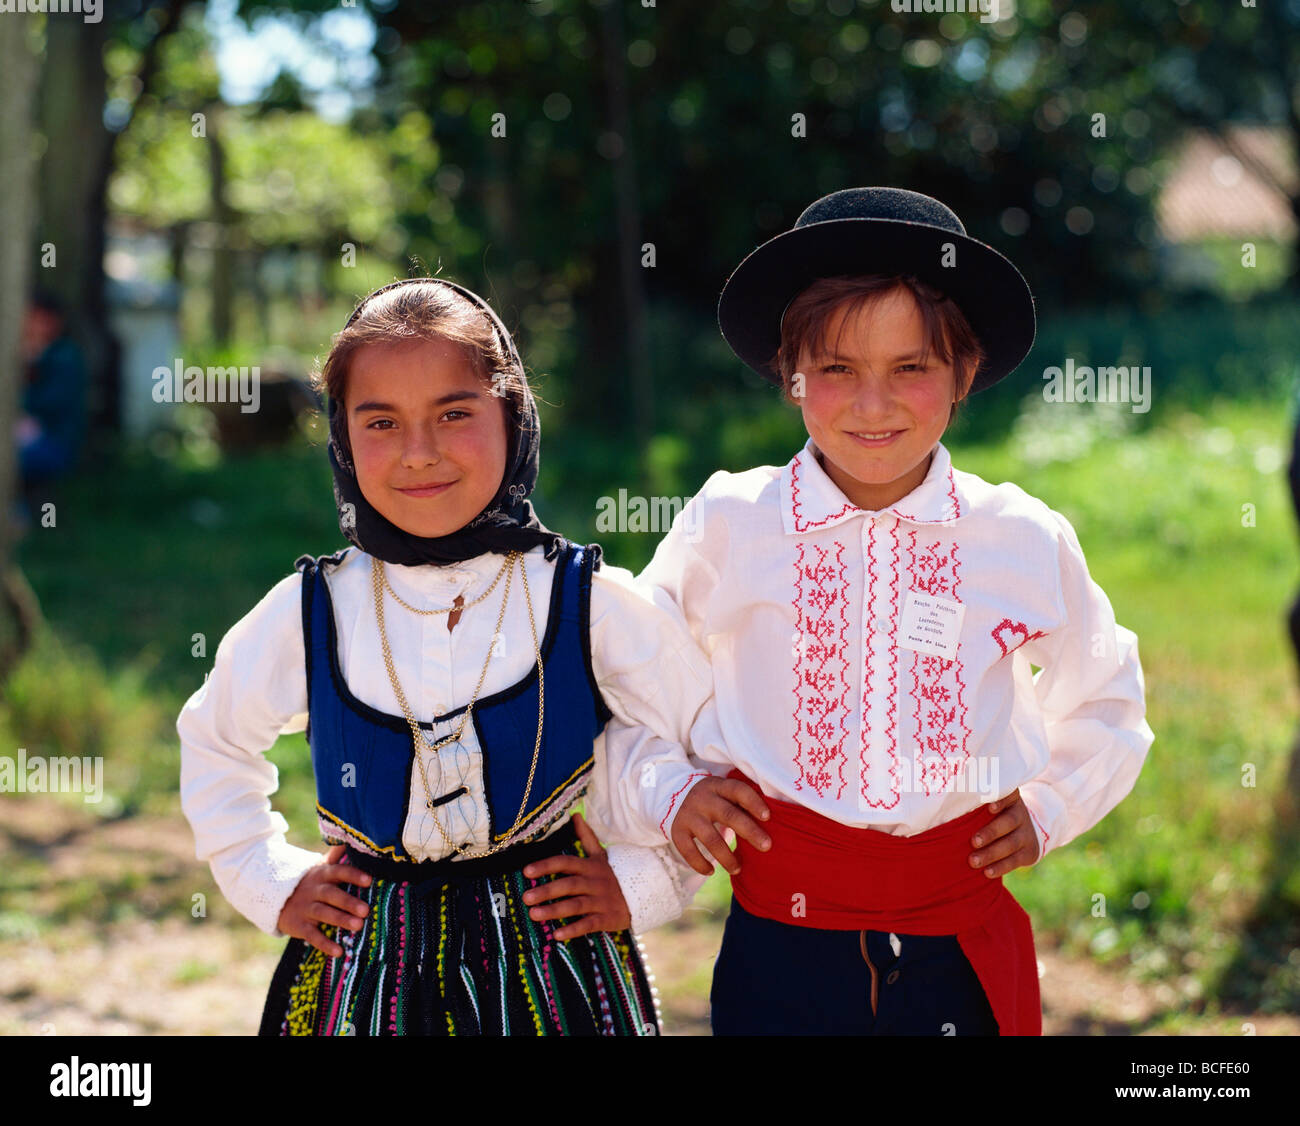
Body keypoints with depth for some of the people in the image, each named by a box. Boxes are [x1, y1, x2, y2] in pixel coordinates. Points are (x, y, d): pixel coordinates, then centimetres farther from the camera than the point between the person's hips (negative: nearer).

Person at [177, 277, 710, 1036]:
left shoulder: (593, 606, -8)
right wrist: (271, 881, 8)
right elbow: (214, 744, 16)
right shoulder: (309, 615, -3)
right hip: (364, 967, 1)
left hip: (549, 964, -1)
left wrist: (643, 880, -1)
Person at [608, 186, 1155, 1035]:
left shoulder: (1027, 541, 0)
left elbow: (1103, 701, 20)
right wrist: (672, 790, 1)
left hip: (962, 951, 1)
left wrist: (1049, 808, 9)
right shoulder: (727, 526, -4)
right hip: (782, 940, -1)